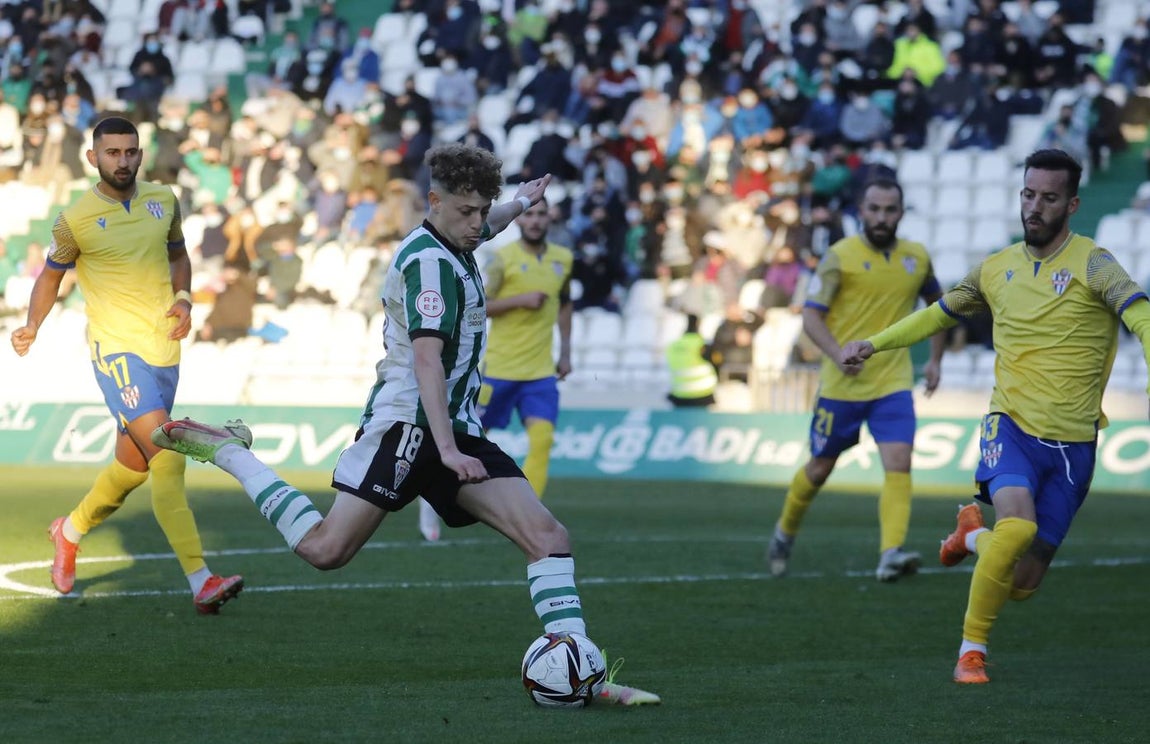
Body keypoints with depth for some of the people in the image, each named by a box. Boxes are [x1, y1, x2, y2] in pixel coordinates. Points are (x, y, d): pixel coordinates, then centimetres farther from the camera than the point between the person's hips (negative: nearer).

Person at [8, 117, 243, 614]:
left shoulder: (164, 200, 6)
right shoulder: (75, 221, -6)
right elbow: (50, 276, 8)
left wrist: (183, 299, 2)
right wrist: (32, 325, -9)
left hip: (164, 350, 6)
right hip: (117, 350, -6)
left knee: (133, 466, 16)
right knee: (168, 459, -19)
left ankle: (71, 530, 44)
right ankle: (201, 581, -23)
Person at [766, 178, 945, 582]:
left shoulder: (917, 257, 5)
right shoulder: (840, 256, -9)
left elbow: (935, 304, 24)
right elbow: (811, 316, -14)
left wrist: (934, 359, 15)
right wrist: (839, 355, -31)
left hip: (893, 384, 2)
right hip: (842, 385, -2)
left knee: (899, 463, -17)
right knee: (820, 468, 12)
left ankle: (891, 555, -25)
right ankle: (784, 533, 37)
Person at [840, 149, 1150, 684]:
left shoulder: (1091, 264, -7)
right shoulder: (997, 269, 7)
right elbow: (941, 313, 25)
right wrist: (876, 343, 18)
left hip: (1072, 443, -1)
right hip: (1011, 426, 1)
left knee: (1023, 584, 4)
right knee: (1018, 525, -29)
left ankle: (974, 534, 39)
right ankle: (971, 649, -11)